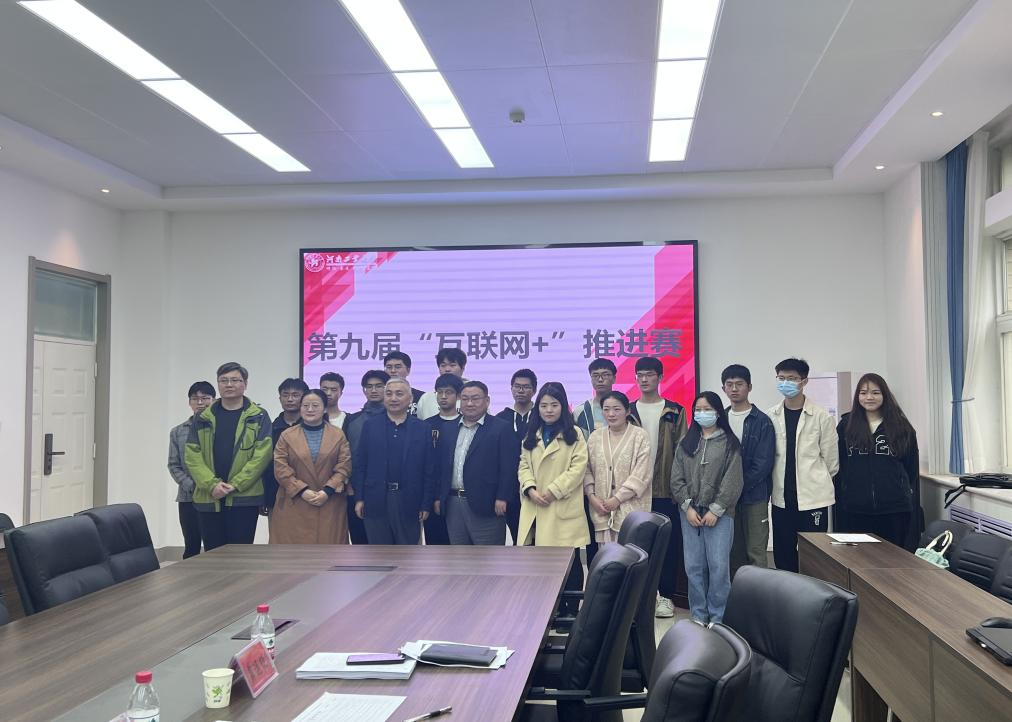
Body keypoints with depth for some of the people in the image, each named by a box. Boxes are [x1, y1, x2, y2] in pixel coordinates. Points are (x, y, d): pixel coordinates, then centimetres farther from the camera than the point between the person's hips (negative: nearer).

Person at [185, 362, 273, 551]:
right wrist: (212, 484, -12)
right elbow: (192, 454, 2)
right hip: (209, 498, 3)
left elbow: (263, 454, -7)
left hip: (244, 498, -3)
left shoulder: (258, 417, 2)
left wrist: (236, 484, -14)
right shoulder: (203, 418, 10)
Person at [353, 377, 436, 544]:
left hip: (409, 502, 0)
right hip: (376, 501, 0)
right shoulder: (370, 425, 5)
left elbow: (429, 470, 2)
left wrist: (426, 504, -2)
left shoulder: (422, 428, 3)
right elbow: (360, 465, 4)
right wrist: (359, 498, -1)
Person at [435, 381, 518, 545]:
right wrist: (439, 497, 9)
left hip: (485, 506, -5)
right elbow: (440, 465, 15)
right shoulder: (448, 430, 15)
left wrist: (502, 498, -15)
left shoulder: (502, 429, -3)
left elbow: (509, 467, -9)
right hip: (453, 505, 5)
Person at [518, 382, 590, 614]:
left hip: (563, 508, -4)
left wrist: (553, 491, -14)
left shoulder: (574, 434, 0)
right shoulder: (531, 435, 16)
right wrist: (530, 489, -8)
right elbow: (524, 466, 11)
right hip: (535, 508, 4)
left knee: (569, 563, 1)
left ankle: (571, 610, 11)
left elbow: (578, 467, -8)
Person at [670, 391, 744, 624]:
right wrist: (688, 507, -4)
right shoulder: (686, 443, 12)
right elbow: (677, 479, 8)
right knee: (693, 565, 4)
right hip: (690, 512, 3)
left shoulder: (729, 443, 1)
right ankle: (698, 614, 15)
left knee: (718, 565, -5)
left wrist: (716, 510, -10)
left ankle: (718, 616, 7)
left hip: (719, 514, -3)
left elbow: (733, 481, -5)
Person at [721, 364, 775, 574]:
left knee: (756, 554, -3)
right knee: (732, 553, 9)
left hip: (754, 496, -4)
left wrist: (739, 487, -13)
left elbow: (763, 463, -9)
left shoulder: (762, 421, -3)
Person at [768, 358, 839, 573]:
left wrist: (815, 481, 10)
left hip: (813, 498, -3)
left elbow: (831, 459, 2)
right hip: (782, 499, 3)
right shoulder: (770, 416, 4)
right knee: (783, 555, 8)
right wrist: (779, 481, 6)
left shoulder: (821, 416, -4)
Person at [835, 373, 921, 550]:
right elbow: (837, 469, 7)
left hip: (894, 510, 0)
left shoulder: (902, 428, 5)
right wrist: (838, 506, 3)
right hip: (854, 511, 0)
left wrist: (914, 508, 3)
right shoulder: (846, 426, 6)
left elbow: (912, 471, 7)